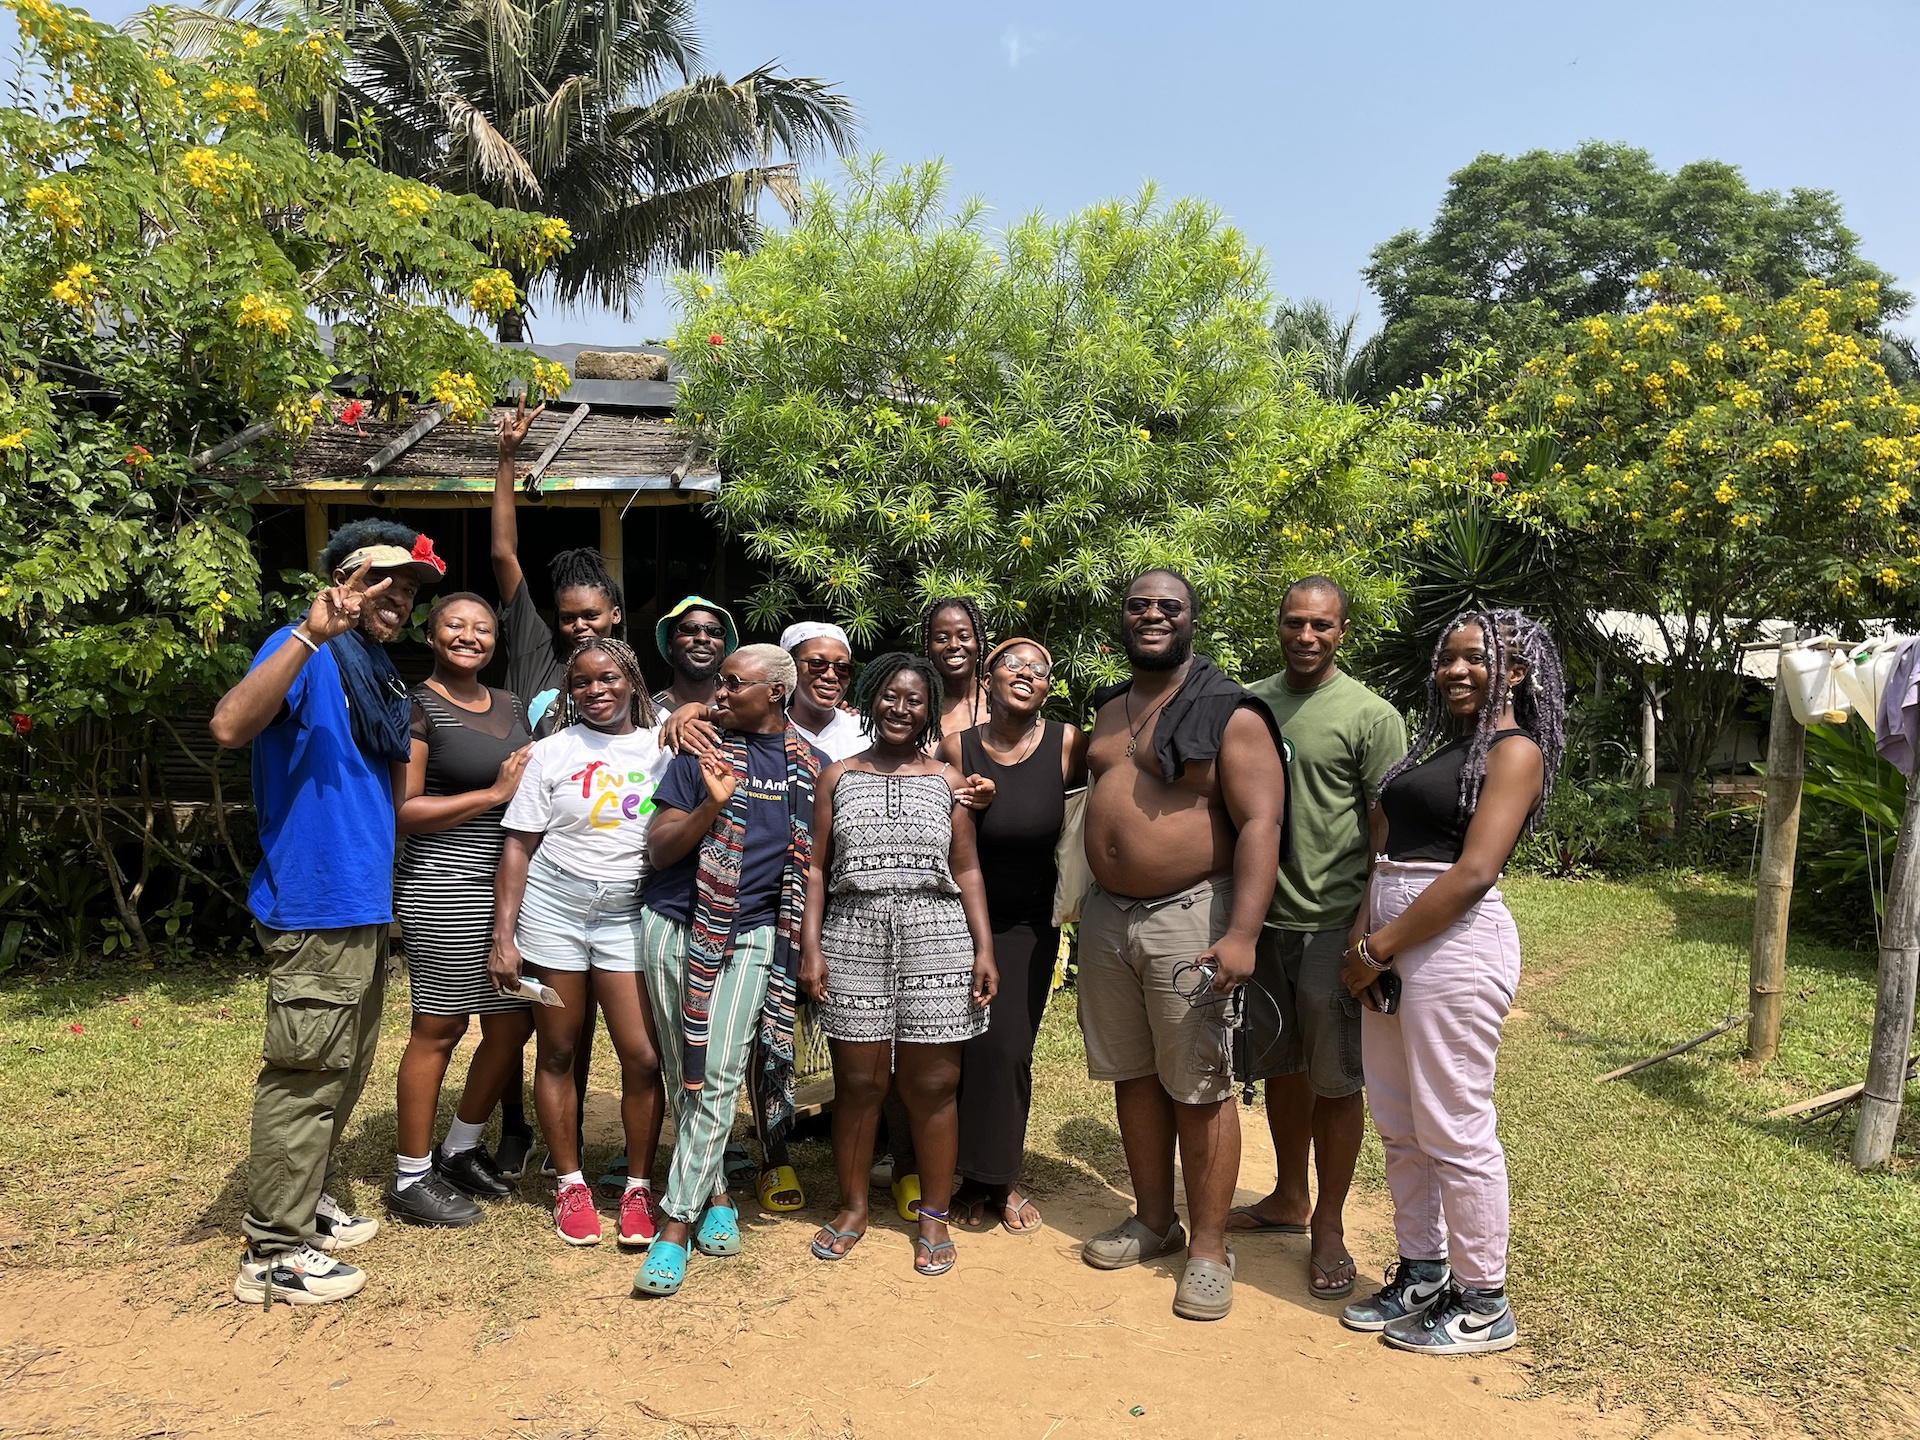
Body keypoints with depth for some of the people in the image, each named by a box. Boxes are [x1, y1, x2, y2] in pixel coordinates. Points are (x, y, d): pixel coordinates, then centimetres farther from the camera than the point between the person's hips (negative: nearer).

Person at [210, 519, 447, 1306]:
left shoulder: (381, 675, 16)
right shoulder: (303, 655, -10)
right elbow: (229, 727, -30)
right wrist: (310, 634, -36)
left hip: (364, 908, 9)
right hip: (314, 906, -9)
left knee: (343, 1073, 19)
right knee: (305, 1077, -2)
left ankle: (310, 1203, 35)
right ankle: (273, 1250, 10)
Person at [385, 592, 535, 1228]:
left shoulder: (510, 706, 16)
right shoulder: (417, 706, -6)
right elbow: (404, 810, -13)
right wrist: (495, 794, -16)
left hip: (510, 886, 8)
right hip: (444, 889, -7)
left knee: (513, 1024, 10)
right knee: (438, 1028, 1)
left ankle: (461, 1150, 30)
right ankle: (411, 1178, 16)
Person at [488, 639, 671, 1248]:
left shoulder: (662, 750, 6)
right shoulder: (553, 751, 3)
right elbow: (518, 847, 0)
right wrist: (503, 937, -5)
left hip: (629, 912, 0)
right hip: (553, 905, 0)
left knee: (644, 1057, -6)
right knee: (557, 1051, 7)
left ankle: (638, 1188, 12)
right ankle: (570, 1184, 23)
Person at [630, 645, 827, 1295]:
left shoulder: (813, 767, 6)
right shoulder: (702, 751, 3)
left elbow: (816, 861, 14)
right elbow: (659, 849, -1)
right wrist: (710, 806, -16)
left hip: (752, 935, -1)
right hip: (674, 925, 1)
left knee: (717, 1078, -8)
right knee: (683, 1076, 7)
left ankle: (676, 1224, 0)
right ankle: (715, 1197, 23)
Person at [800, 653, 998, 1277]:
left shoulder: (946, 779, 10)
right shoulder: (838, 776, 10)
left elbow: (967, 871, 8)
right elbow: (816, 869, 8)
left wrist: (985, 948, 0)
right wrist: (810, 947, -1)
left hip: (935, 937, 0)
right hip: (852, 938, 0)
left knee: (931, 1084, 3)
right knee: (857, 1081, 5)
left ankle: (934, 1215, 17)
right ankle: (852, 1207, 22)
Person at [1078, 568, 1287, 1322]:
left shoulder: (1230, 715, -8)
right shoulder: (1107, 710, 12)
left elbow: (1260, 823, -15)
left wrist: (1241, 934, -24)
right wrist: (1090, 907, 15)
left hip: (1188, 919, -6)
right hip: (1106, 915, 6)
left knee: (1199, 1087, 0)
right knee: (1131, 1075, 15)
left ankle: (1209, 1249, 14)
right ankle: (1153, 1220, 31)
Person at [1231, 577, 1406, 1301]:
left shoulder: (1370, 715, -7)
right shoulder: (1248, 703, 7)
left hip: (1331, 925, -5)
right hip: (1261, 916, 5)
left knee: (1334, 1080, 5)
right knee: (1279, 1066, 16)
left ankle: (1328, 1227, 20)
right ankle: (1289, 1200, 34)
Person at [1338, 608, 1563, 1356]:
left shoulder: (1514, 751, -6)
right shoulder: (1438, 750, 18)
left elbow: (1472, 873, -16)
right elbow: (1385, 850, 12)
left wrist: (1375, 950, -14)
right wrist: (1362, 944, -3)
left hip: (1453, 944, -8)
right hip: (1391, 945, 8)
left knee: (1455, 1131, 1)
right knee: (1400, 1126, 15)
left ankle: (1483, 1304, 16)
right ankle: (1420, 1273, 30)